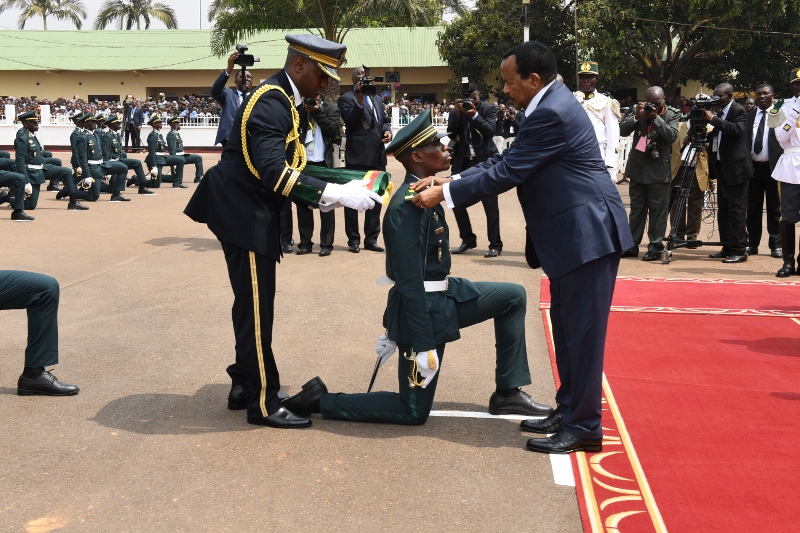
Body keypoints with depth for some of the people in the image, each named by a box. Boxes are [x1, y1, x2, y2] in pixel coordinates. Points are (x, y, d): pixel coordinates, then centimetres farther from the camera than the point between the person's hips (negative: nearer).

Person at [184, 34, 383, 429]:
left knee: (252, 307, 17)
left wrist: (327, 196, 2)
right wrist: (337, 194, -30)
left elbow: (284, 169, 14)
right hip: (244, 214, -10)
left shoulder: (281, 100, 14)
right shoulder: (270, 103, -19)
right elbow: (274, 173, -30)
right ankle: (262, 403, 6)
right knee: (256, 310, -3)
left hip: (251, 212, 10)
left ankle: (244, 386, 29)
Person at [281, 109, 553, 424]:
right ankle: (320, 400, 8)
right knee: (413, 412, 2)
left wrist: (392, 330, 18)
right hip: (424, 308, -9)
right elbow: (410, 283, -26)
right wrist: (424, 346, -24)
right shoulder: (407, 206, -25)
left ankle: (507, 393, 18)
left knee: (513, 297, 14)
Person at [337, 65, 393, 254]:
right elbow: (350, 122, -17)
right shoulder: (346, 99, -4)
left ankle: (371, 239, 18)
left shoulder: (376, 98, 19)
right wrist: (359, 100, -25)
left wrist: (387, 130, -2)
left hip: (377, 155, 7)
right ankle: (353, 240, 8)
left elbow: (385, 119, 20)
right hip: (357, 156, -7)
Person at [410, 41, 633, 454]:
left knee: (582, 329, -4)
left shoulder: (551, 113, -20)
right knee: (566, 326, 16)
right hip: (571, 233, 11)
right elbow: (507, 160, 13)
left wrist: (445, 194, -13)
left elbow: (508, 173, -20)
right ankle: (568, 410, 26)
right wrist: (452, 179, 4)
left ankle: (584, 427, 4)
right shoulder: (547, 106, 13)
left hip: (586, 233, -11)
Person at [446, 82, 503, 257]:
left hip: (484, 161, -4)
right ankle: (468, 239, 21)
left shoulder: (488, 109, -2)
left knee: (490, 204, -2)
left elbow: (490, 131, -14)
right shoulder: (455, 112, 5)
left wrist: (475, 115, -23)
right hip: (463, 162, 4)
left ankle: (495, 244, 4)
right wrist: (457, 114, -17)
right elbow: (451, 134, -5)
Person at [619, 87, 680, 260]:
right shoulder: (641, 110, 6)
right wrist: (636, 117, -16)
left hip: (659, 169, -3)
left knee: (658, 210, -1)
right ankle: (632, 245, 14)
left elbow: (672, 135, -16)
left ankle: (655, 246, 4)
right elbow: (622, 131, -2)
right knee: (636, 209, 9)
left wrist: (656, 118, -21)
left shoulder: (672, 114, -1)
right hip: (637, 167, 3)